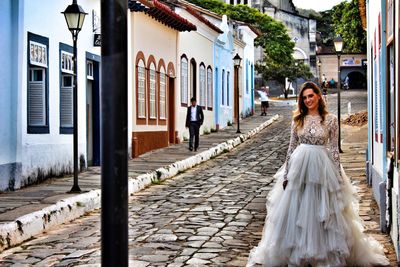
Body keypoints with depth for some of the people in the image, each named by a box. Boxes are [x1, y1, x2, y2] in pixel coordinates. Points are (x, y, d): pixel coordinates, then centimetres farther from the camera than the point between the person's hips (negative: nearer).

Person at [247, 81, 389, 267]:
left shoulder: (330, 119, -1)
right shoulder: (298, 119, 5)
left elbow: (334, 149, -1)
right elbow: (291, 147, 6)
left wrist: (337, 176, -4)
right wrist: (286, 174, 3)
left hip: (322, 168, -2)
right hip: (299, 166, 2)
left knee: (322, 213, 4)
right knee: (297, 212, 6)